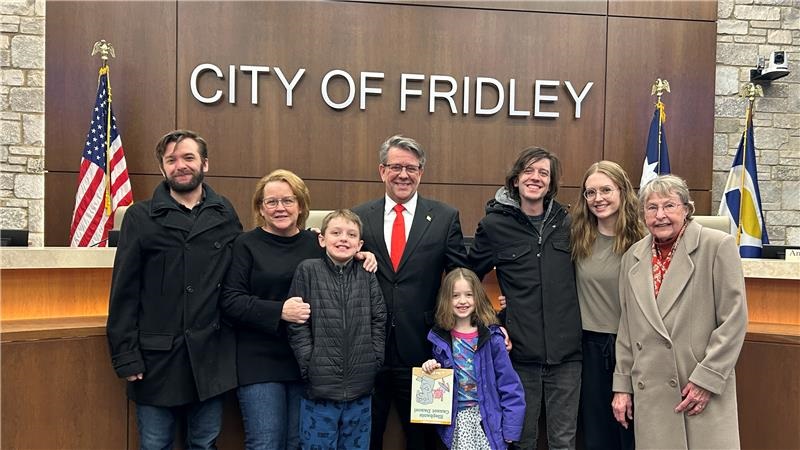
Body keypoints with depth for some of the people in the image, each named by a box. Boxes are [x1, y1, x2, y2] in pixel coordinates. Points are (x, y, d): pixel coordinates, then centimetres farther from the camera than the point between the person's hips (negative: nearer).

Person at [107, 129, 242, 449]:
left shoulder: (226, 215, 5)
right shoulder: (140, 217, -1)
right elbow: (125, 291, -2)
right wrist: (126, 356, -6)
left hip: (211, 354, 2)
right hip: (157, 354, -1)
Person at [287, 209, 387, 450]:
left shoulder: (367, 274, 4)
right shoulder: (307, 270, -3)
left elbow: (379, 321, 6)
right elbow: (297, 325, -5)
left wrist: (374, 361, -1)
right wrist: (310, 365, -10)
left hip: (361, 388, 3)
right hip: (320, 387, -2)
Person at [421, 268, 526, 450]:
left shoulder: (491, 336, -8)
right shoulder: (440, 338, 1)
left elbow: (510, 385, -7)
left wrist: (511, 428, -9)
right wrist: (430, 368, -7)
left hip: (488, 418, -2)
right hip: (456, 419, 2)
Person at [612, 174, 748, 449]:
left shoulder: (718, 246, -6)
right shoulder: (632, 257, 8)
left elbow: (734, 320, -7)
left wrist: (707, 378, -10)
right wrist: (622, 385, 11)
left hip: (705, 392, -3)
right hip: (649, 393, 4)